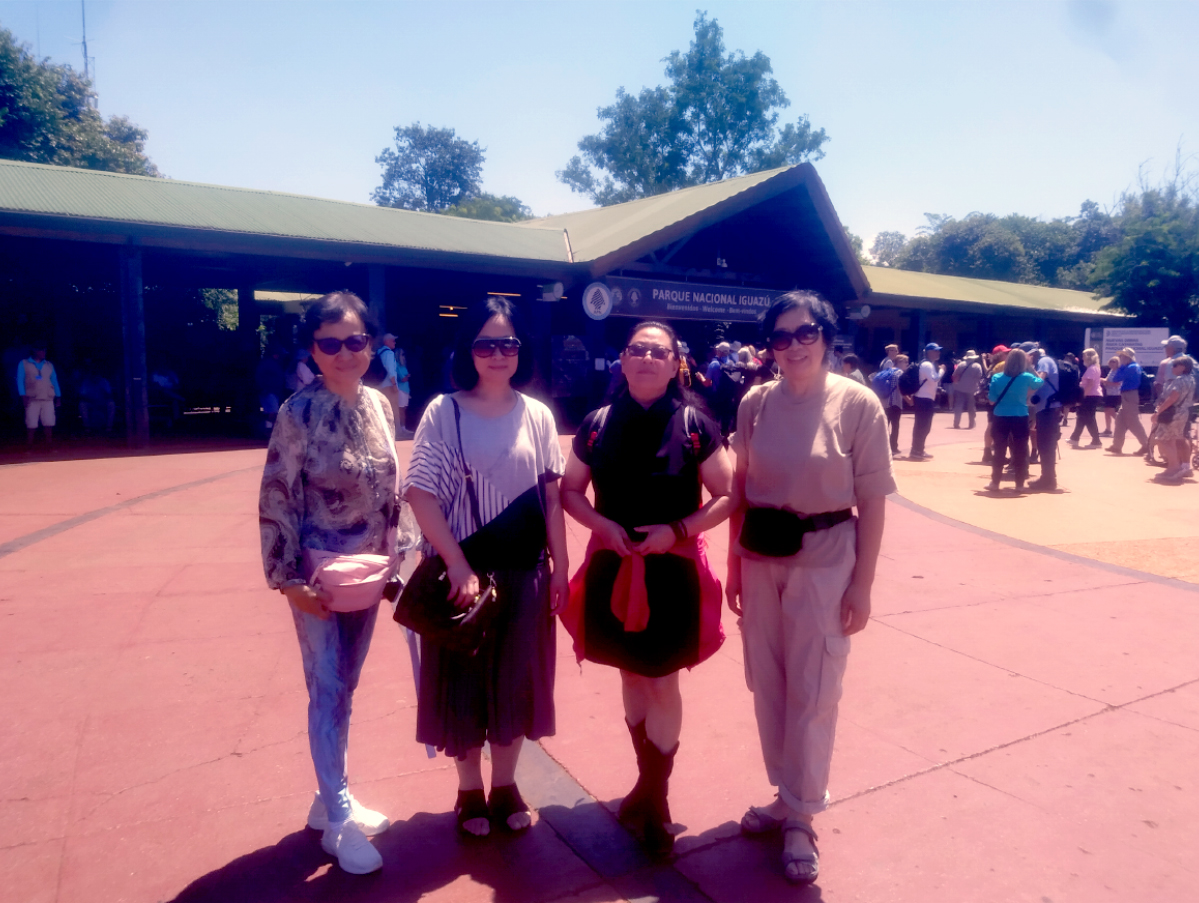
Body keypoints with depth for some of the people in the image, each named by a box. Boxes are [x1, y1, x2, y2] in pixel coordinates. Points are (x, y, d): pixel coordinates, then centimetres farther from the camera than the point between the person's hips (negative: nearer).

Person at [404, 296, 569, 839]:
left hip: (524, 572, 3)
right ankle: (469, 791, 31)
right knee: (463, 679, 10)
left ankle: (505, 786, 34)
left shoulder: (537, 415, 2)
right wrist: (457, 564, -19)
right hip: (463, 570, -2)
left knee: (515, 679, 14)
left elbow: (551, 496, 4)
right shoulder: (443, 412, -8)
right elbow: (420, 492, -12)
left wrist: (560, 564, 2)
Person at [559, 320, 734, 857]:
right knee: (631, 676, 17)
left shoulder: (695, 425, -8)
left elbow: (727, 496, -4)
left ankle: (656, 798, 26)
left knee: (663, 684, 5)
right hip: (613, 568, 3)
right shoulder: (598, 425, -2)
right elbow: (569, 491, 6)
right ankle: (648, 780, 39)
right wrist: (604, 526, -12)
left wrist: (677, 530, -17)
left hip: (673, 570, -2)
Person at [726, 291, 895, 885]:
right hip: (760, 557, 4)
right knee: (767, 685, 15)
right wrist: (733, 563, 7)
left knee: (812, 693, 6)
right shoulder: (755, 404, -1)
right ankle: (787, 796, 36)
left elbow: (872, 503, -7)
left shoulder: (858, 405, -9)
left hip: (824, 560, -4)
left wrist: (862, 585, -8)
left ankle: (800, 818, 24)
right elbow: (740, 489, 7)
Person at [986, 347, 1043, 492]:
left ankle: (995, 482, 12)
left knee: (999, 450, 8)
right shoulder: (1027, 377, -6)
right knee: (1020, 451, 8)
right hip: (1020, 418, -1)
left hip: (1001, 417, 1)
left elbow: (992, 400, 0)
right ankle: (1019, 483, 12)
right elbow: (1040, 382, 15)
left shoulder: (997, 378, -4)